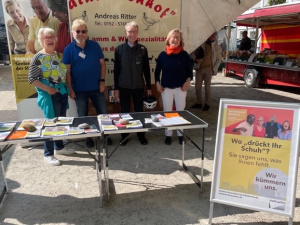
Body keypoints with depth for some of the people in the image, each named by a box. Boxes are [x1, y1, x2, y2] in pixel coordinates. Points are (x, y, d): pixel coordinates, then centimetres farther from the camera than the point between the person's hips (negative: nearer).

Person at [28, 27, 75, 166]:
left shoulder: (58, 55, 9)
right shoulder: (38, 58, -11)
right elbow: (31, 79, -14)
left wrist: (67, 88, 7)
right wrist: (48, 89, -21)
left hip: (62, 92, 7)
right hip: (49, 95, -7)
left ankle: (59, 147, 34)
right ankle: (48, 154, 11)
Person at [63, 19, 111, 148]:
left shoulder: (95, 45, 0)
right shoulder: (69, 49, -4)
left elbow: (102, 64, 3)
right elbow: (67, 71, -3)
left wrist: (102, 81, -5)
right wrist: (70, 89, -7)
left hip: (96, 87, 1)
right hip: (79, 89, -1)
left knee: (103, 113, 10)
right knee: (82, 116, 11)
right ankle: (87, 138, 29)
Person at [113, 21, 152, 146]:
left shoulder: (143, 49, 1)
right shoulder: (119, 49, -1)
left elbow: (146, 69, 5)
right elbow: (116, 70, 0)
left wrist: (149, 87, 4)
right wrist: (116, 88, -2)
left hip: (139, 86, 1)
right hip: (124, 87, 0)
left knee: (139, 111, 9)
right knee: (124, 112, 7)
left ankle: (141, 135, 22)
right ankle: (124, 135, 21)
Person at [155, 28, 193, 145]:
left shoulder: (184, 54, -3)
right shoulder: (163, 55, -2)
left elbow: (189, 70, 4)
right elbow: (157, 70, 7)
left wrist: (188, 81, -11)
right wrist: (157, 83, -1)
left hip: (180, 88, 0)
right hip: (166, 88, 0)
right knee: (167, 112, 8)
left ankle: (180, 134, 24)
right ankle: (168, 134, 21)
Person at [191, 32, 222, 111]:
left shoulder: (217, 47, 5)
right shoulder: (202, 44, 7)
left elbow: (219, 60, 5)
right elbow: (193, 53, 12)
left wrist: (214, 69, -4)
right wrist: (195, 58, -8)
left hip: (208, 69, -2)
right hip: (199, 68, 2)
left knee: (207, 87, 1)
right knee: (197, 86, 5)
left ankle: (207, 104, 12)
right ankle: (199, 103, 18)